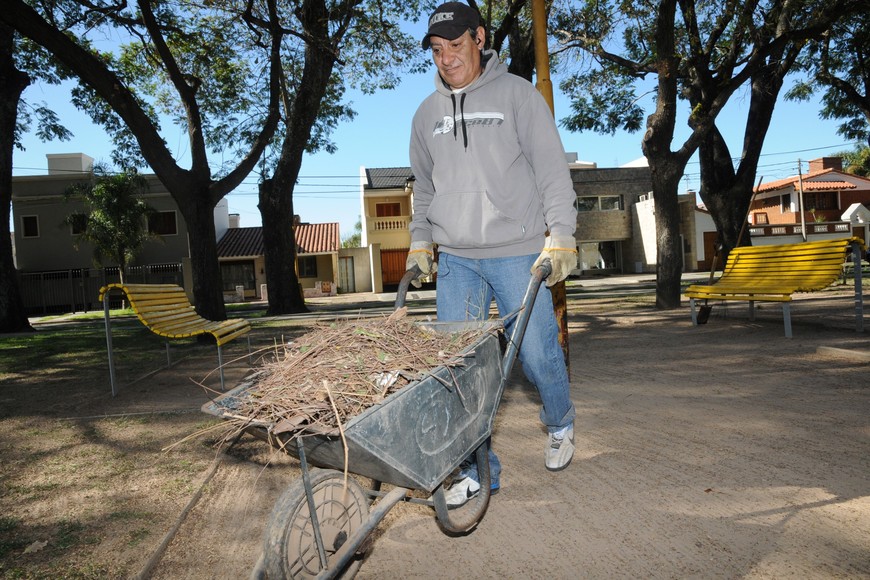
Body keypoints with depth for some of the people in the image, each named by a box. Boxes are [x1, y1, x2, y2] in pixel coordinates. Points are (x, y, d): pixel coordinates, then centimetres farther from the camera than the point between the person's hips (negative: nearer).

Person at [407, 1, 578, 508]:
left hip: (517, 252, -3)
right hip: (455, 260, 4)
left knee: (538, 351, 1)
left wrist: (561, 234, -14)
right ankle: (478, 470, 14)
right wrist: (421, 241, 14)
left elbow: (552, 168, -4)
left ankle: (561, 426, 34)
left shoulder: (517, 94, 2)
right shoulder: (428, 113, 14)